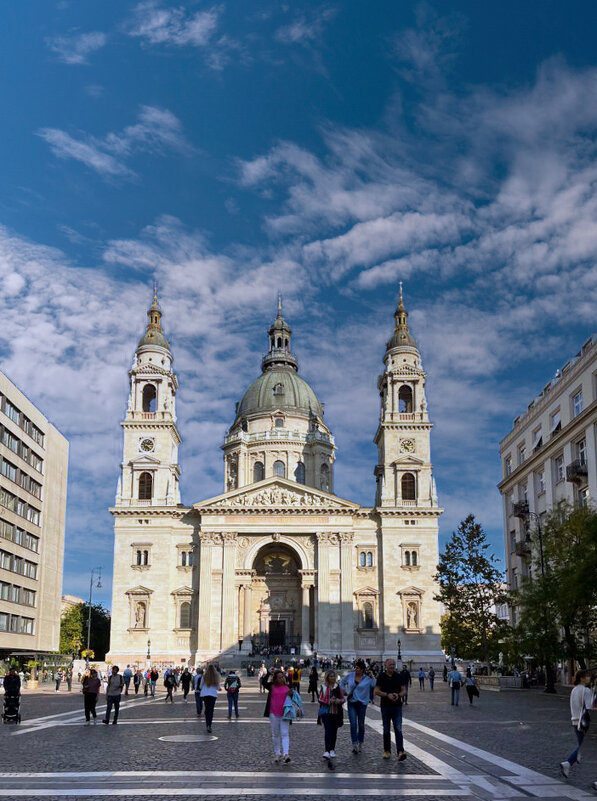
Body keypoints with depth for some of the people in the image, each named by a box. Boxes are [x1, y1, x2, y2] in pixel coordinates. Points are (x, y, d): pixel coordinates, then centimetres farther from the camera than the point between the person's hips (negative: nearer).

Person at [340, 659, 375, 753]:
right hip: (351, 703, 1)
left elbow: (375, 687, 2)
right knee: (353, 724, -9)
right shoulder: (350, 676, 2)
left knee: (361, 724, 9)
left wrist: (369, 697, -3)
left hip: (362, 703, -1)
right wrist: (345, 692, 7)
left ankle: (360, 744, 26)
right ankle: (354, 745, -11)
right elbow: (342, 683, 17)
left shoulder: (368, 679, -6)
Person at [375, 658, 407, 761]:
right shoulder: (381, 677, 2)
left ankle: (401, 752, -18)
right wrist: (387, 695, -17)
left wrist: (398, 695, -16)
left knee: (398, 729, -11)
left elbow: (403, 690, 6)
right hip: (385, 706, 0)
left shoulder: (399, 676, 5)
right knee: (386, 730, 9)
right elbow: (377, 691, -2)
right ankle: (387, 751, 21)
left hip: (397, 706, 0)